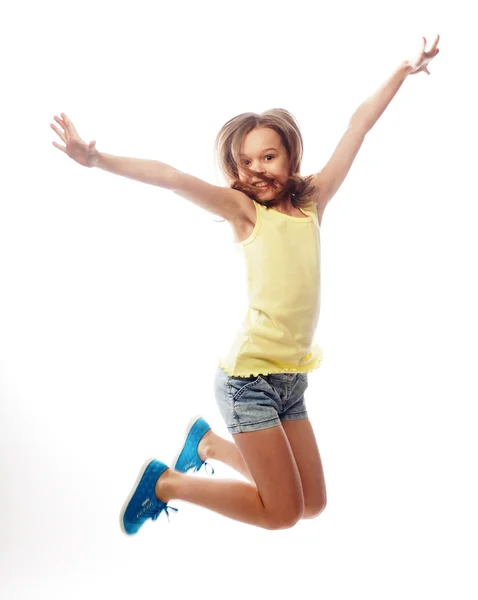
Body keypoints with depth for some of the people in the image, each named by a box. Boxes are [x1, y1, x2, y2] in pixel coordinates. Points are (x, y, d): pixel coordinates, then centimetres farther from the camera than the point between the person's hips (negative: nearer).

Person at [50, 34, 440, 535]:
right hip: (248, 375, -6)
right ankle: (166, 483, 12)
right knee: (282, 512, -4)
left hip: (292, 378, 6)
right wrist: (97, 160, -28)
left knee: (312, 505, 14)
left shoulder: (313, 200, 7)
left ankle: (207, 442, 29)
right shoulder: (244, 210, -5)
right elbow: (171, 177, -17)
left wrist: (404, 70, 19)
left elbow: (359, 125, 13)